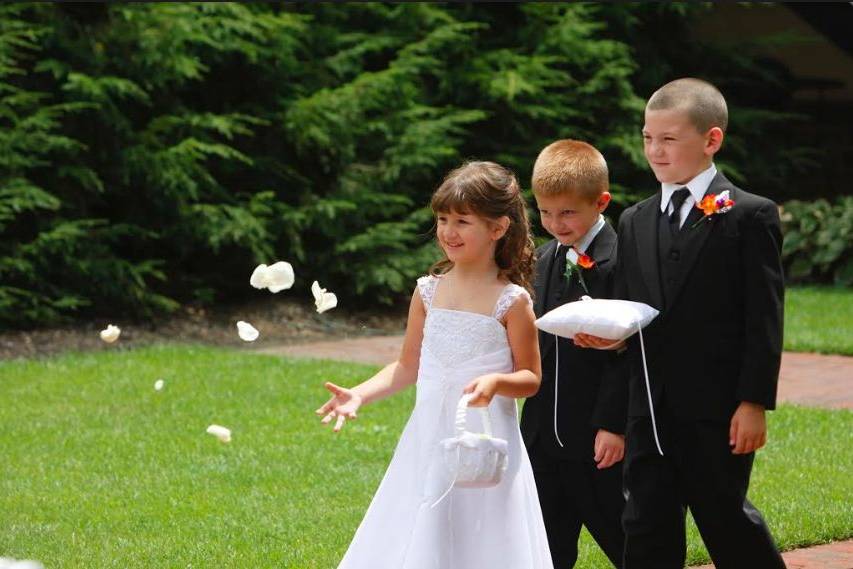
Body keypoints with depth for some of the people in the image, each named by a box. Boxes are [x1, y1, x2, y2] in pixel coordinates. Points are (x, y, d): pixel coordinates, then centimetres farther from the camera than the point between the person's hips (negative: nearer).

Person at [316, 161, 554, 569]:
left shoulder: (512, 301, -8)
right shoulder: (429, 292, 5)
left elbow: (531, 378, -3)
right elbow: (407, 367, 12)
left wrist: (496, 382, -23)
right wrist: (360, 395, -1)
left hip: (484, 444, -4)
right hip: (428, 441, 4)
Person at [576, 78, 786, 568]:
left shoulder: (750, 215, -4)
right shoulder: (635, 222, 14)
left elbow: (764, 318, -7)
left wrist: (755, 401, -13)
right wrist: (607, 334, -7)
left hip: (719, 410, -5)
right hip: (650, 411, 5)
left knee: (725, 518, 4)